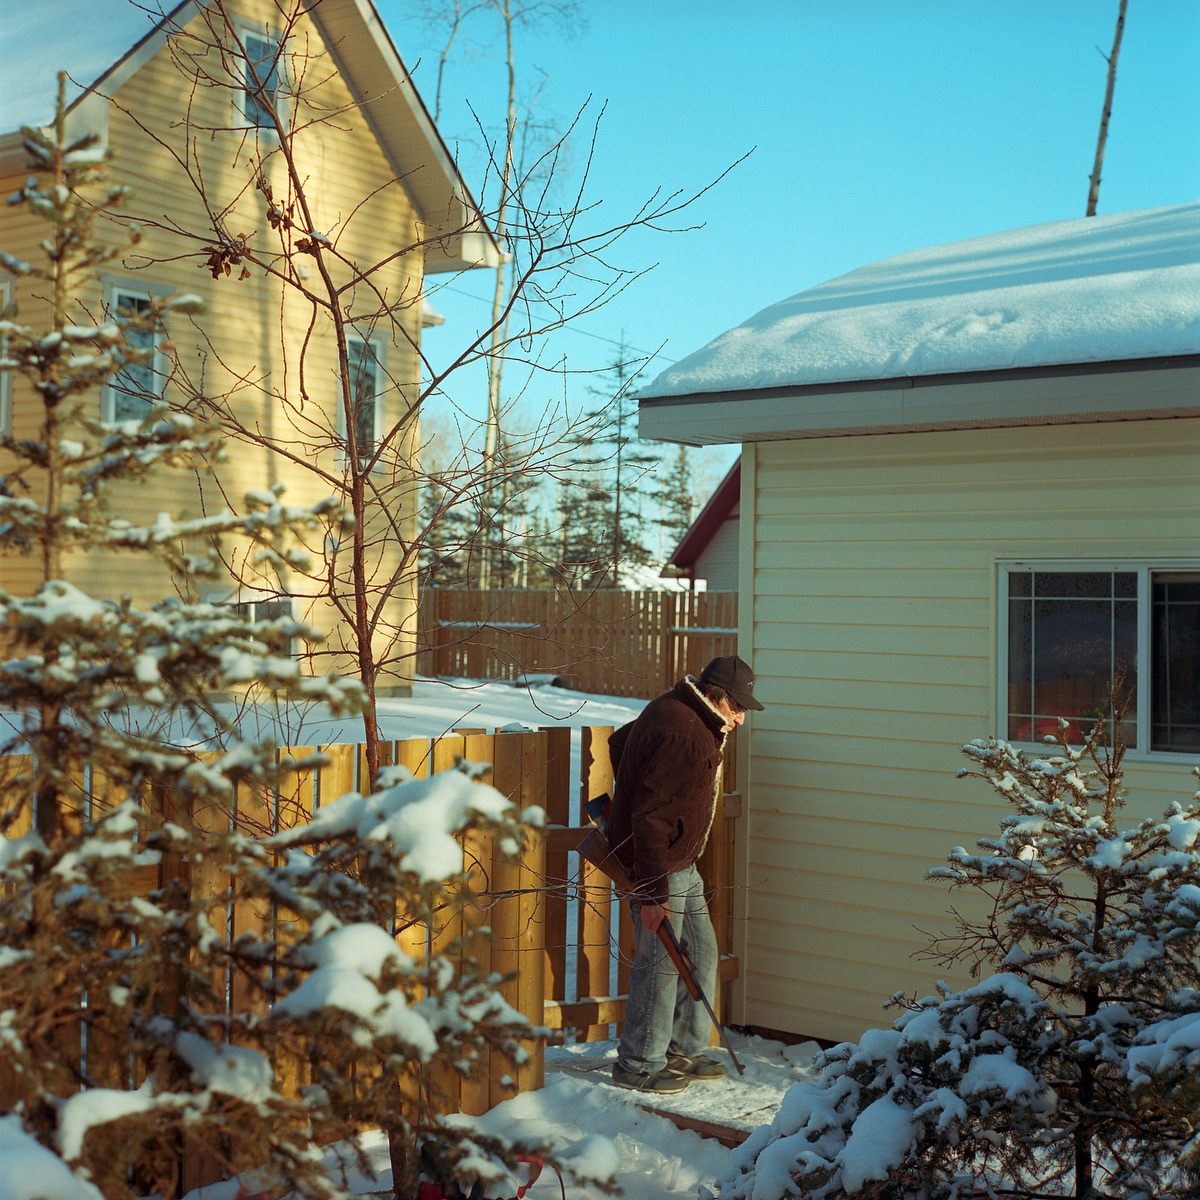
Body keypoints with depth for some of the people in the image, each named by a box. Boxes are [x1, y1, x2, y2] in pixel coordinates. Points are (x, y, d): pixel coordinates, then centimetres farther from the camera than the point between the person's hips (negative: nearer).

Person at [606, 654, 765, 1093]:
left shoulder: (675, 713, 8)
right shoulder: (681, 736, -25)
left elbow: (619, 741, 25)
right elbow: (651, 819, -27)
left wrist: (630, 797, 32)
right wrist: (651, 894, -26)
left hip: (680, 862, 11)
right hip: (658, 865, -11)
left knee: (701, 951, 16)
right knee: (659, 964, -1)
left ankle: (683, 1050, 28)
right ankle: (638, 1066, 13)